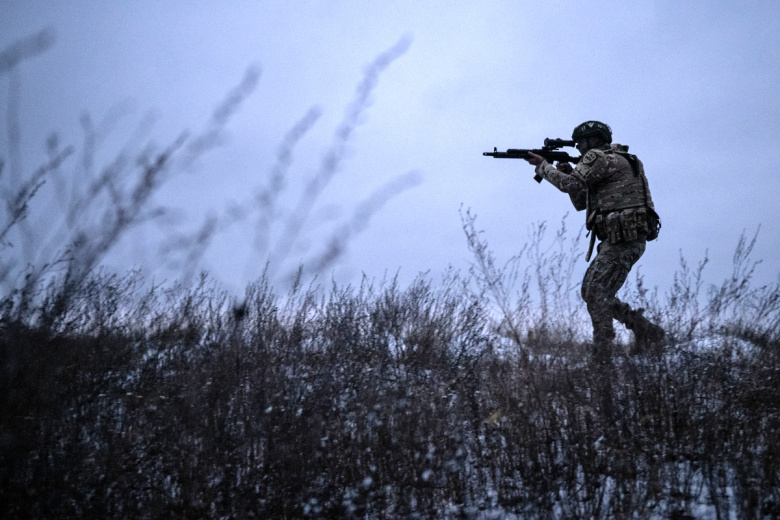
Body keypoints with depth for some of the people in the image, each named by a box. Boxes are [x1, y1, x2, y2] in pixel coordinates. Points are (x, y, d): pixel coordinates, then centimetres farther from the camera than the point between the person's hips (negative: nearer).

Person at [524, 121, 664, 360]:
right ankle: (645, 330, 18)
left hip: (624, 239, -10)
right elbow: (580, 202, 27)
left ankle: (603, 357, -7)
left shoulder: (602, 157, -7)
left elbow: (569, 184, -15)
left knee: (596, 295, -11)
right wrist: (569, 172, 15)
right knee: (591, 292, 13)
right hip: (618, 240, 10)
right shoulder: (612, 161, 25)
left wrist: (542, 165, -1)